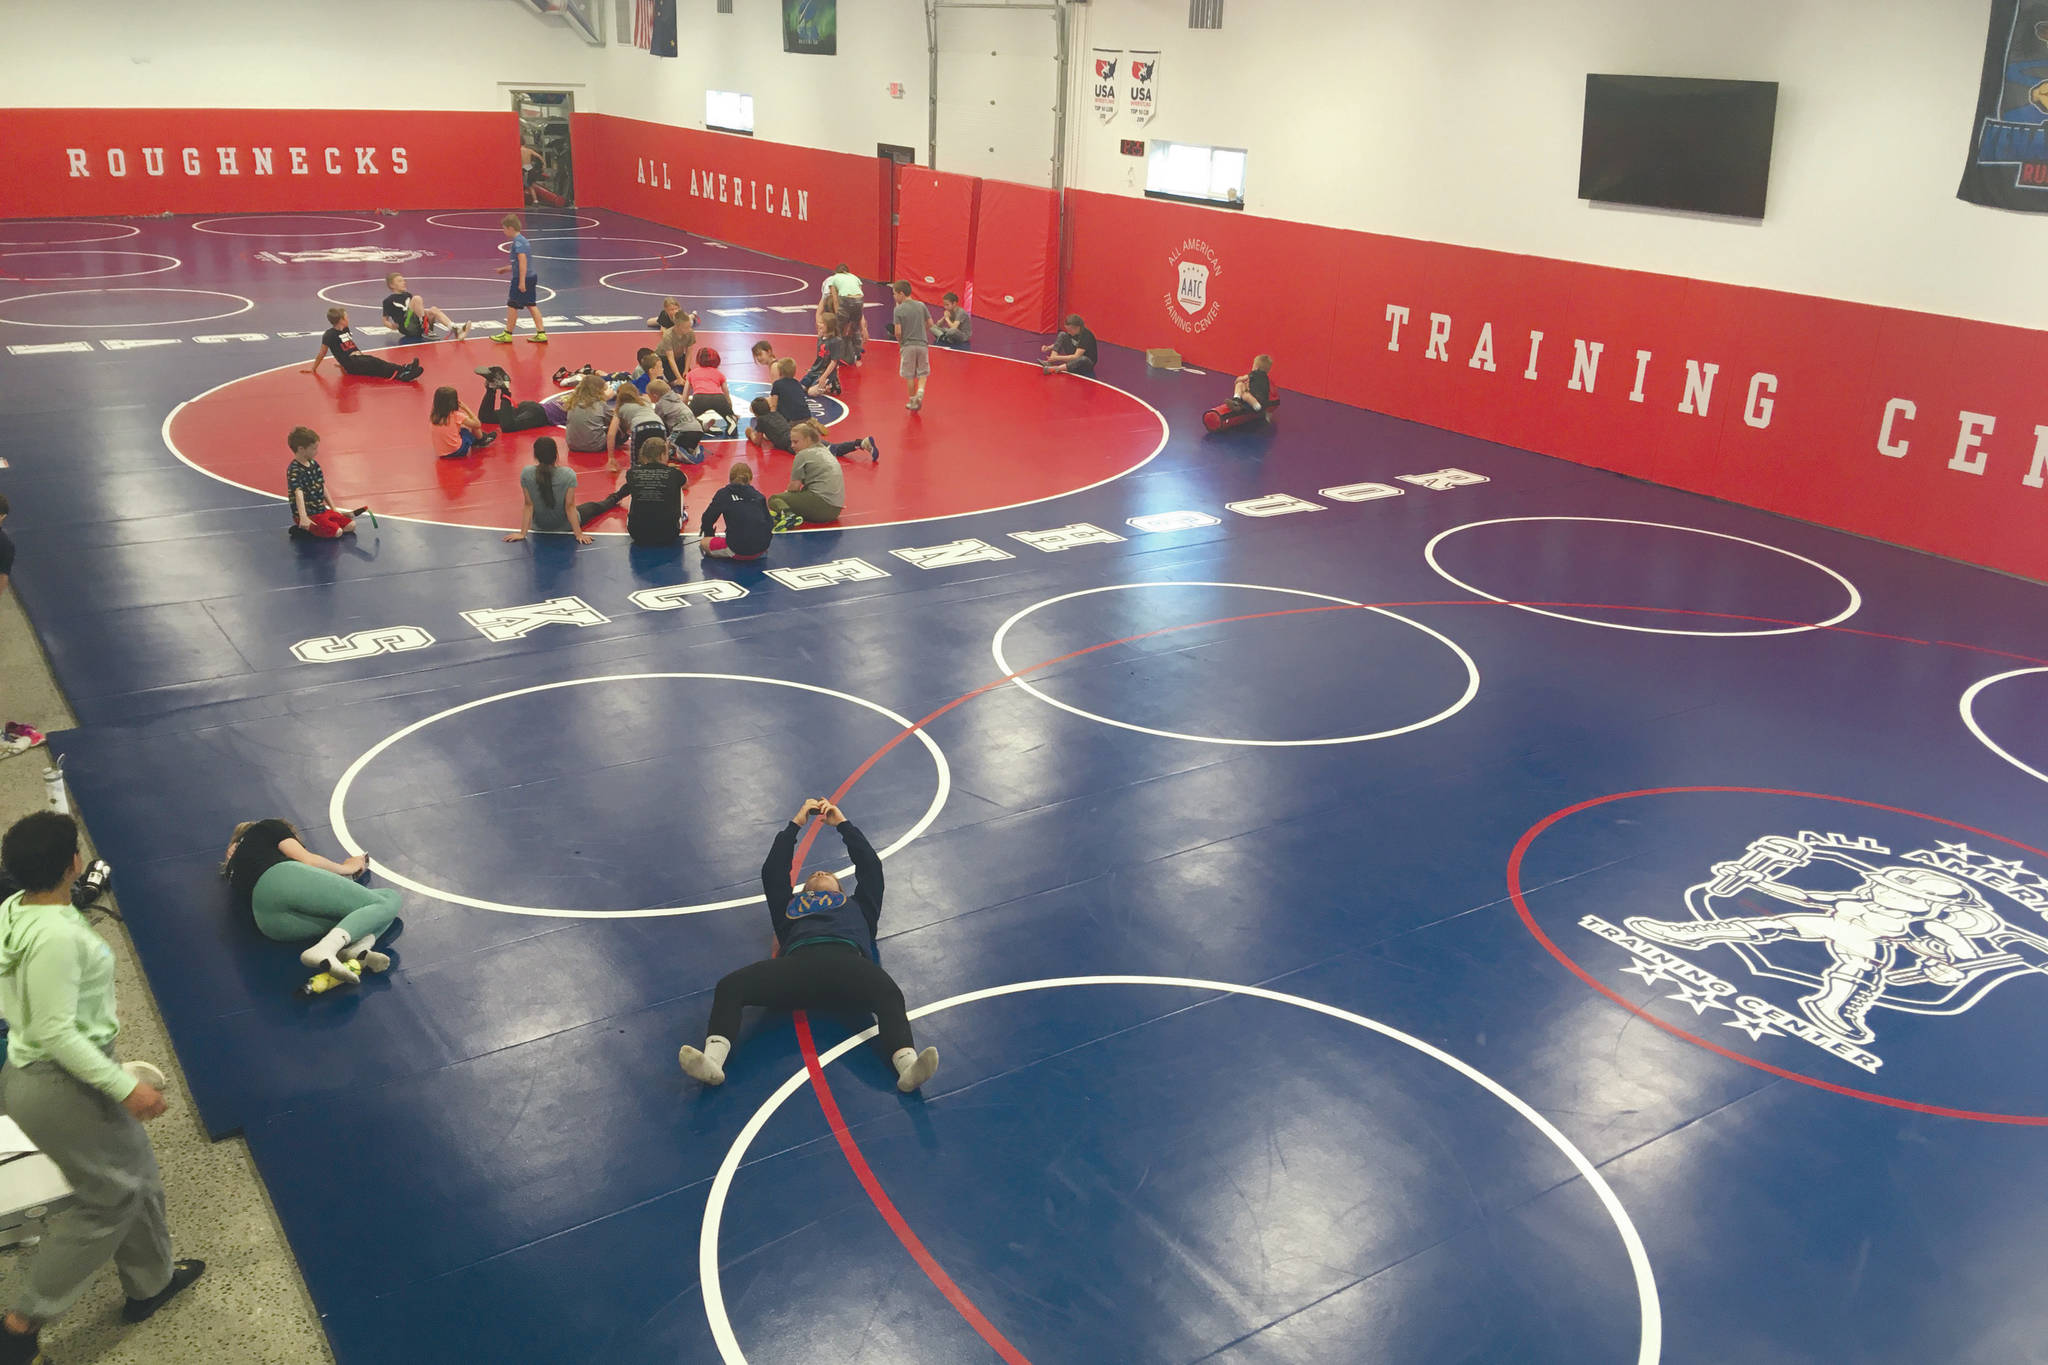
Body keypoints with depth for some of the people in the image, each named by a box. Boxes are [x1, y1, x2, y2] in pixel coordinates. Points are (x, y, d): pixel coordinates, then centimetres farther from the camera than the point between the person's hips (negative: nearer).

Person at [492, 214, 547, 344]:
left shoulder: (517, 242, -15)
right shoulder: (524, 240, 14)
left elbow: (523, 261, -23)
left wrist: (522, 281, -24)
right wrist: (506, 269, 30)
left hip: (521, 279, -9)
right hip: (531, 277, 9)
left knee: (512, 306, 1)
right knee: (531, 305, 11)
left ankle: (508, 334, 10)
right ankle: (541, 333, 7)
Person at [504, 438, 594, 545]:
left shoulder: (526, 474, -20)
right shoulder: (568, 475, -26)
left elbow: (529, 505, -14)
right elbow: (570, 506, -21)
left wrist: (522, 533, -6)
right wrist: (578, 534, -13)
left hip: (539, 527, 2)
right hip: (566, 527, -2)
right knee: (592, 507, 27)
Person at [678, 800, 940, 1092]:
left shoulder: (857, 904, 44)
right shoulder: (791, 906, 43)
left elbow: (871, 866, 40)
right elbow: (772, 872, 40)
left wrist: (842, 823, 44)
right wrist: (796, 824, 42)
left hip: (847, 959, -1)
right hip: (798, 961, 1)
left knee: (890, 995, -37)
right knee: (730, 985, -28)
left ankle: (906, 1065, -59)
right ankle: (713, 1060, -48)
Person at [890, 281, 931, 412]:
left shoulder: (899, 309, -8)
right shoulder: (921, 306, 2)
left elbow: (898, 332, -12)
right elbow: (930, 324, 6)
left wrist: (900, 343, 6)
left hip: (907, 346, -3)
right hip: (922, 344, 3)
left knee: (909, 375, 9)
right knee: (923, 373, 13)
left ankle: (913, 401, 15)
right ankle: (920, 392, -11)